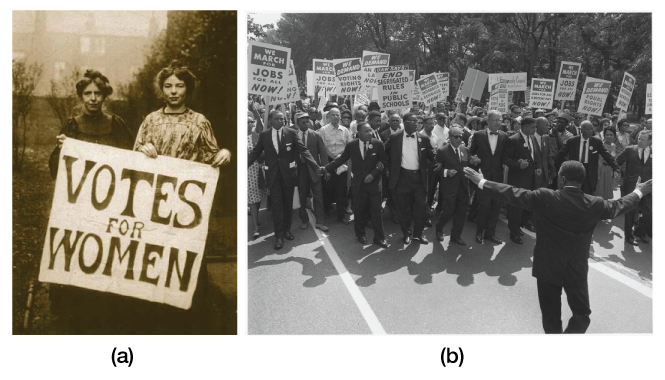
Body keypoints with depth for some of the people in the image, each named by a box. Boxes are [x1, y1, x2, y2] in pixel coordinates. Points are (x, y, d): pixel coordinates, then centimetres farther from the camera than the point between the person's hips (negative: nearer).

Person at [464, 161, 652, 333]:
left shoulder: (546, 198, -17)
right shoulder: (595, 204, -7)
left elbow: (513, 194, -12)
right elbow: (618, 206, 12)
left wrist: (481, 182, -3)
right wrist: (639, 192, 32)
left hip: (548, 267, -1)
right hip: (577, 268, 2)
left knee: (551, 317, 14)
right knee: (581, 314, 17)